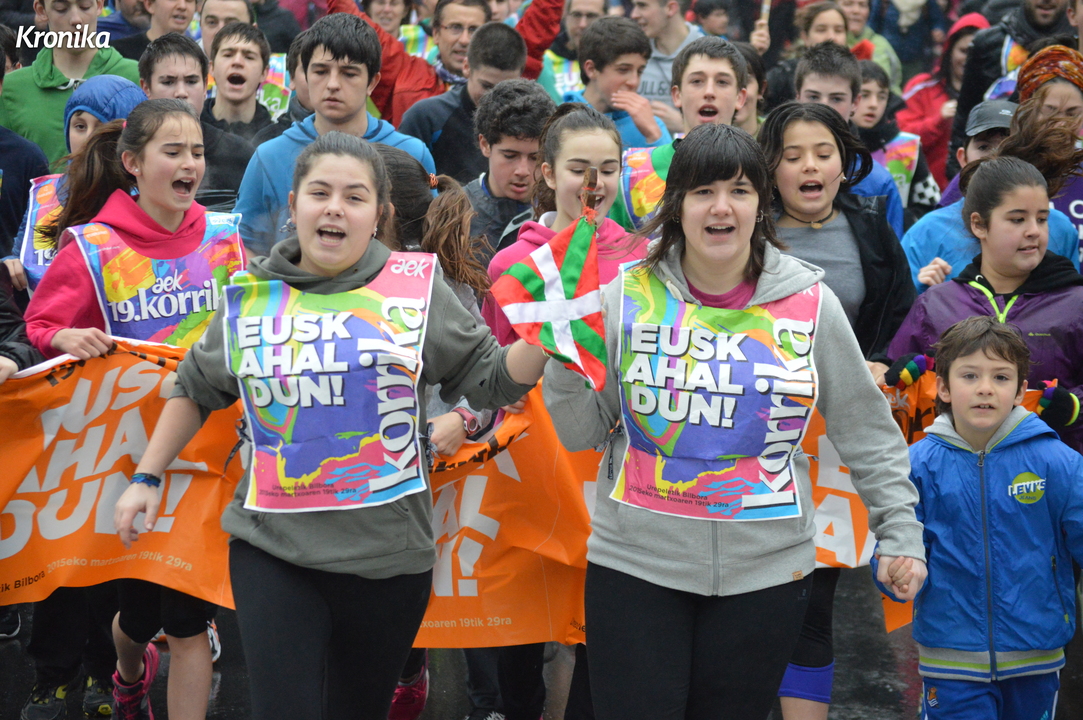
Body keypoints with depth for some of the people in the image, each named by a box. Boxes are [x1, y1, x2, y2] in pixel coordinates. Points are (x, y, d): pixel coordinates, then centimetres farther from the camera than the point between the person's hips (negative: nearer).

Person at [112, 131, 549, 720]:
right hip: (273, 550, 0)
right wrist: (145, 478, 16)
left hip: (388, 555, 0)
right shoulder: (250, 295, 5)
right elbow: (196, 389, 18)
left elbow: (493, 379, 2)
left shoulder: (416, 288, 1)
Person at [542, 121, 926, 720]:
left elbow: (868, 433, 8)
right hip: (635, 565, 0)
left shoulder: (809, 303, 0)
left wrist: (900, 532, 5)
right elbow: (578, 435, 4)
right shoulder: (627, 293, -1)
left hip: (766, 574, 1)